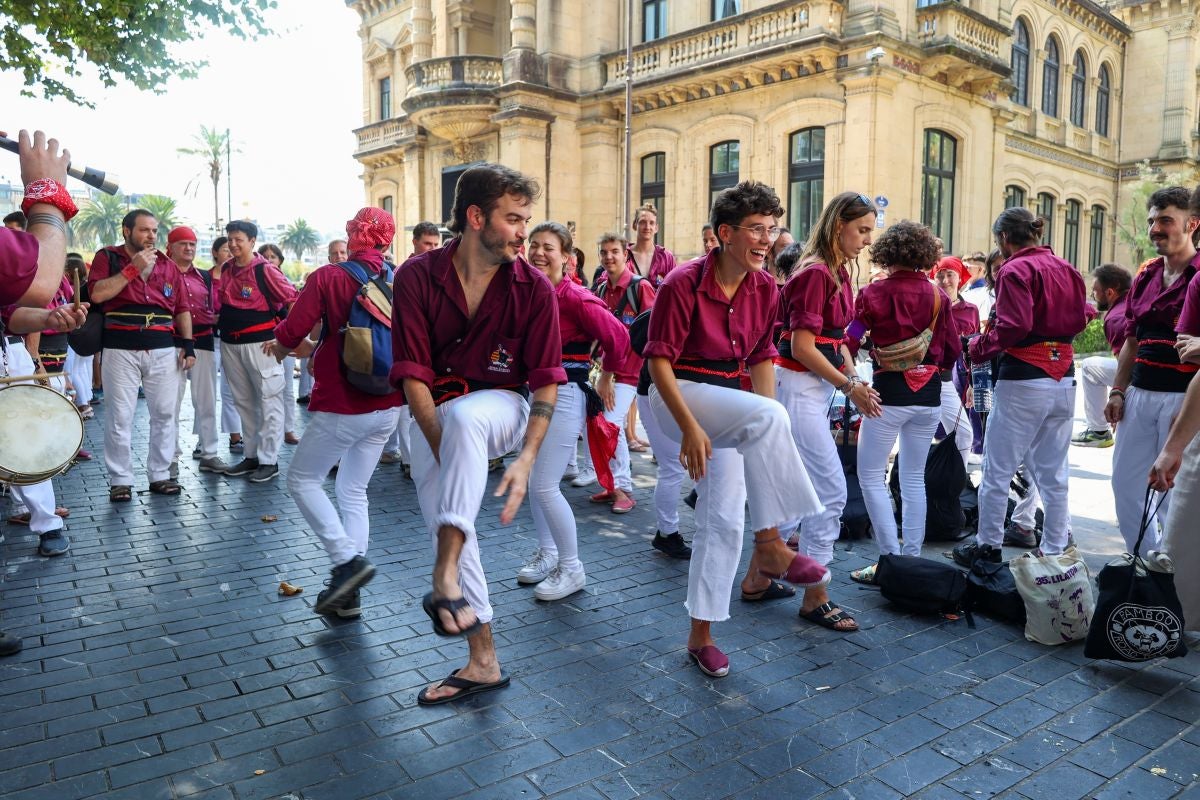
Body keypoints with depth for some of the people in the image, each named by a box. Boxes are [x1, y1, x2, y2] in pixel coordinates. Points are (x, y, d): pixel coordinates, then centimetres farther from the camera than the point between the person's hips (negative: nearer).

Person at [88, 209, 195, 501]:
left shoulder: (168, 265, 14)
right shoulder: (108, 257, 4)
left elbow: (181, 309, 14)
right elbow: (96, 293, -13)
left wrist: (188, 344, 5)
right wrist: (133, 268, -13)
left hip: (164, 349, 3)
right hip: (121, 348, -3)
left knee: (165, 413, 5)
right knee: (120, 416, 0)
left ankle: (160, 474, 15)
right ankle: (120, 479, 8)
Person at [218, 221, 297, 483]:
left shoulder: (265, 270, -10)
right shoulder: (225, 269, 9)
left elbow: (292, 299, -10)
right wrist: (219, 319, 13)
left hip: (260, 342, -7)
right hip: (230, 342, 7)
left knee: (269, 400, -2)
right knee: (243, 401, 14)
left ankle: (269, 461, 3)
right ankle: (251, 455, 24)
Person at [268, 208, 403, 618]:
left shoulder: (329, 278, -11)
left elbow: (289, 334, -11)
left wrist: (284, 348, 14)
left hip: (343, 407, -5)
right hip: (387, 406, 6)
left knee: (302, 479, 12)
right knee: (353, 491, 15)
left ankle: (348, 559, -3)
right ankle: (349, 592, 16)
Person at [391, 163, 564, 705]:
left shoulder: (533, 288, -10)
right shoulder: (417, 277, -10)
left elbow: (546, 382, -8)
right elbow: (413, 375, -13)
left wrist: (526, 459, -21)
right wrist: (444, 452, -22)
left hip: (501, 406, -2)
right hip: (433, 416, 2)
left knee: (464, 416, -37)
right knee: (444, 523, 0)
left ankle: (446, 578, -36)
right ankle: (483, 662, 15)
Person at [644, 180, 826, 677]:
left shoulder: (764, 288, 0)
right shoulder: (685, 283, -17)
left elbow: (761, 357, 9)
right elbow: (659, 360, -17)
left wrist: (768, 437, 0)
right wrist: (690, 426, -26)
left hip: (728, 403, 6)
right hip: (677, 395, -6)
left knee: (724, 518, 2)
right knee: (769, 414, -33)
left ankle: (700, 634, 15)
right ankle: (770, 548, -21)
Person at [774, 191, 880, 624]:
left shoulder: (837, 272, 13)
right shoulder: (815, 273, -16)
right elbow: (802, 347, -20)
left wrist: (856, 378, 4)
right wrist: (849, 385, -14)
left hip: (815, 389, 10)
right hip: (799, 388, -10)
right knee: (832, 490, -6)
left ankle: (758, 579, 24)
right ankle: (815, 598, 5)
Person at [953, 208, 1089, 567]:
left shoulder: (1015, 270, -11)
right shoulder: (1066, 269, 10)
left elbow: (1014, 326, -20)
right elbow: (1079, 319, 15)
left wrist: (977, 348, -6)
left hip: (1023, 379, -7)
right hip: (1064, 379, 7)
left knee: (997, 471, 5)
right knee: (1054, 474, 13)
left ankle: (988, 547, 15)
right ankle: (1055, 552, 20)